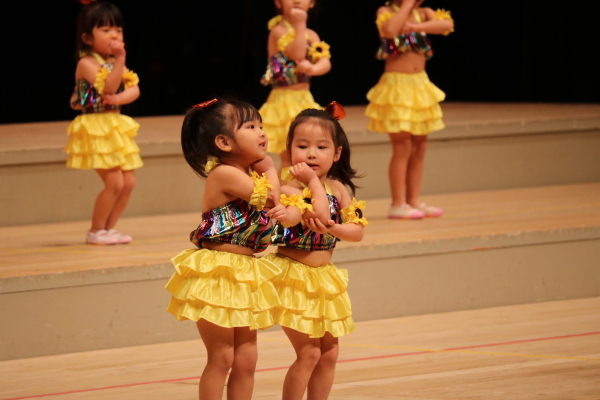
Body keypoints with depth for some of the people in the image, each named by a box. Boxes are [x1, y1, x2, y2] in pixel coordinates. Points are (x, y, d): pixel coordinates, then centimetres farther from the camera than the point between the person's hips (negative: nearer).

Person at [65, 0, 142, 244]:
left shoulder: (115, 62, 12)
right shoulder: (87, 63, -12)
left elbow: (134, 89, 1)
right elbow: (107, 87, -23)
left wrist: (118, 98, -19)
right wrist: (120, 60, -27)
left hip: (116, 126, 8)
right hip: (95, 127, -8)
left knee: (129, 181, 5)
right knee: (114, 182, -12)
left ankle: (109, 228, 16)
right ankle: (96, 232, 1)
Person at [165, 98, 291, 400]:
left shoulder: (251, 175, 10)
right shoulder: (224, 174, -16)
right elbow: (269, 195, -20)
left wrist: (280, 215, -10)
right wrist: (268, 168, -3)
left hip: (246, 276, 8)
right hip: (217, 275, -8)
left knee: (246, 359, 10)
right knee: (221, 357, -3)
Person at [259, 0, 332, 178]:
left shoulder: (311, 35, 8)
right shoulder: (278, 31, -9)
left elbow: (326, 63, -6)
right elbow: (296, 54, -24)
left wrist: (312, 68, -28)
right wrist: (299, 25, -24)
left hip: (305, 101, 6)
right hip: (284, 101, -6)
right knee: (288, 159, -4)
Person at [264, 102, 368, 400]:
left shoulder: (338, 188, 3)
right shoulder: (290, 190, -18)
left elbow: (357, 231, -1)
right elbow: (319, 212, -33)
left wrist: (333, 228, -19)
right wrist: (313, 181, -26)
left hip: (325, 277, 7)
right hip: (294, 277, -7)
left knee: (329, 353, 11)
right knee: (309, 352, -8)